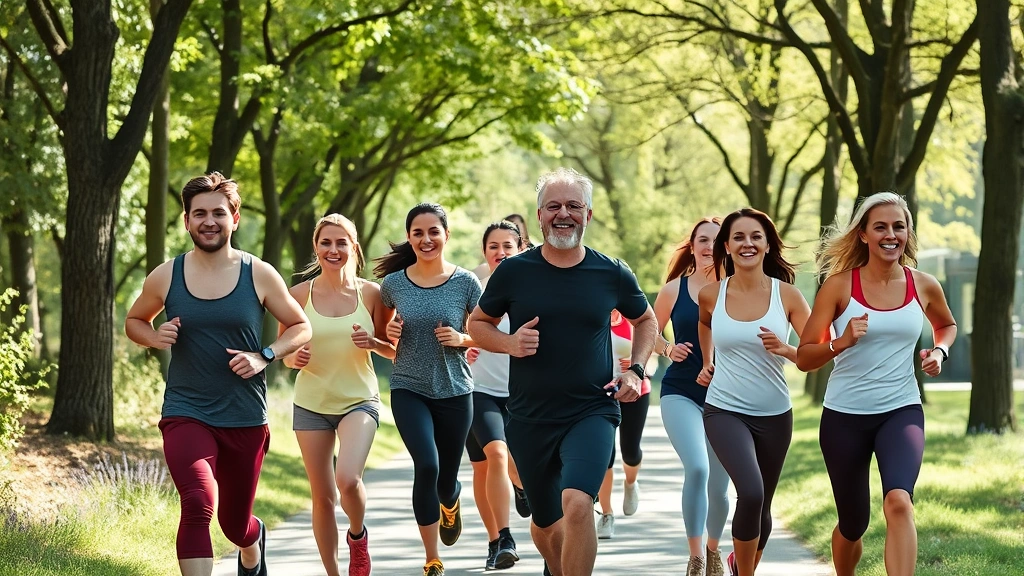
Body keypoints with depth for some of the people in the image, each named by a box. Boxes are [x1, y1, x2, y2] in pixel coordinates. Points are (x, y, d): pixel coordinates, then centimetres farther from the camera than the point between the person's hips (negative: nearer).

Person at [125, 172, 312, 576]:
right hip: (186, 415, -1)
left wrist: (264, 356, -11)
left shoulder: (259, 275, -3)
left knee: (235, 525, 16)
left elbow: (300, 327, 7)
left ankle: (254, 538, 54)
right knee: (198, 505, -28)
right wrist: (156, 337, -7)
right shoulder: (166, 277, -2)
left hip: (246, 420, 1)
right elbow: (134, 321, 15)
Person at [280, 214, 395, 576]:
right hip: (311, 404, 2)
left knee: (348, 478, -24)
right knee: (322, 497, 5)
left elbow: (393, 349, 4)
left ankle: (357, 535, 8)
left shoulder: (371, 293, -4)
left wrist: (373, 342, -17)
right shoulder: (300, 294, -3)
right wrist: (294, 357, -17)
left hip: (359, 400, -2)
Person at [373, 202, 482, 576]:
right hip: (409, 390, -1)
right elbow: (382, 330, 15)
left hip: (454, 391, 1)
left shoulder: (465, 282, -5)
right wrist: (388, 333, -8)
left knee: (445, 481, 10)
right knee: (426, 466, -21)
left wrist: (462, 339, -16)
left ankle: (451, 503, 51)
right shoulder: (393, 283, -2)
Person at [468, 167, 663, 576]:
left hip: (592, 413, -2)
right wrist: (509, 343, -10)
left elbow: (645, 320, 18)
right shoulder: (514, 272, -2)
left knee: (577, 503, -27)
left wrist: (635, 371, 2)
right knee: (545, 524, 15)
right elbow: (477, 323, 11)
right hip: (529, 417, 2)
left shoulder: (612, 275, 0)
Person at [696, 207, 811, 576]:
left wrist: (785, 350, -22)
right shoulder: (711, 295, -3)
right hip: (725, 411, -2)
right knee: (751, 493, -25)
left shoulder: (786, 295, -6)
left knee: (761, 507, 15)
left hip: (774, 416, 2)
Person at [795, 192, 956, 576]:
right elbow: (804, 358, -7)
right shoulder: (840, 285, -6)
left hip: (901, 411, 0)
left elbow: (947, 325, 24)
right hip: (845, 415, 0)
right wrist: (841, 343, -26)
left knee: (899, 501, -28)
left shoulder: (924, 286, 1)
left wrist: (940, 350, 2)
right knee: (853, 524, 12)